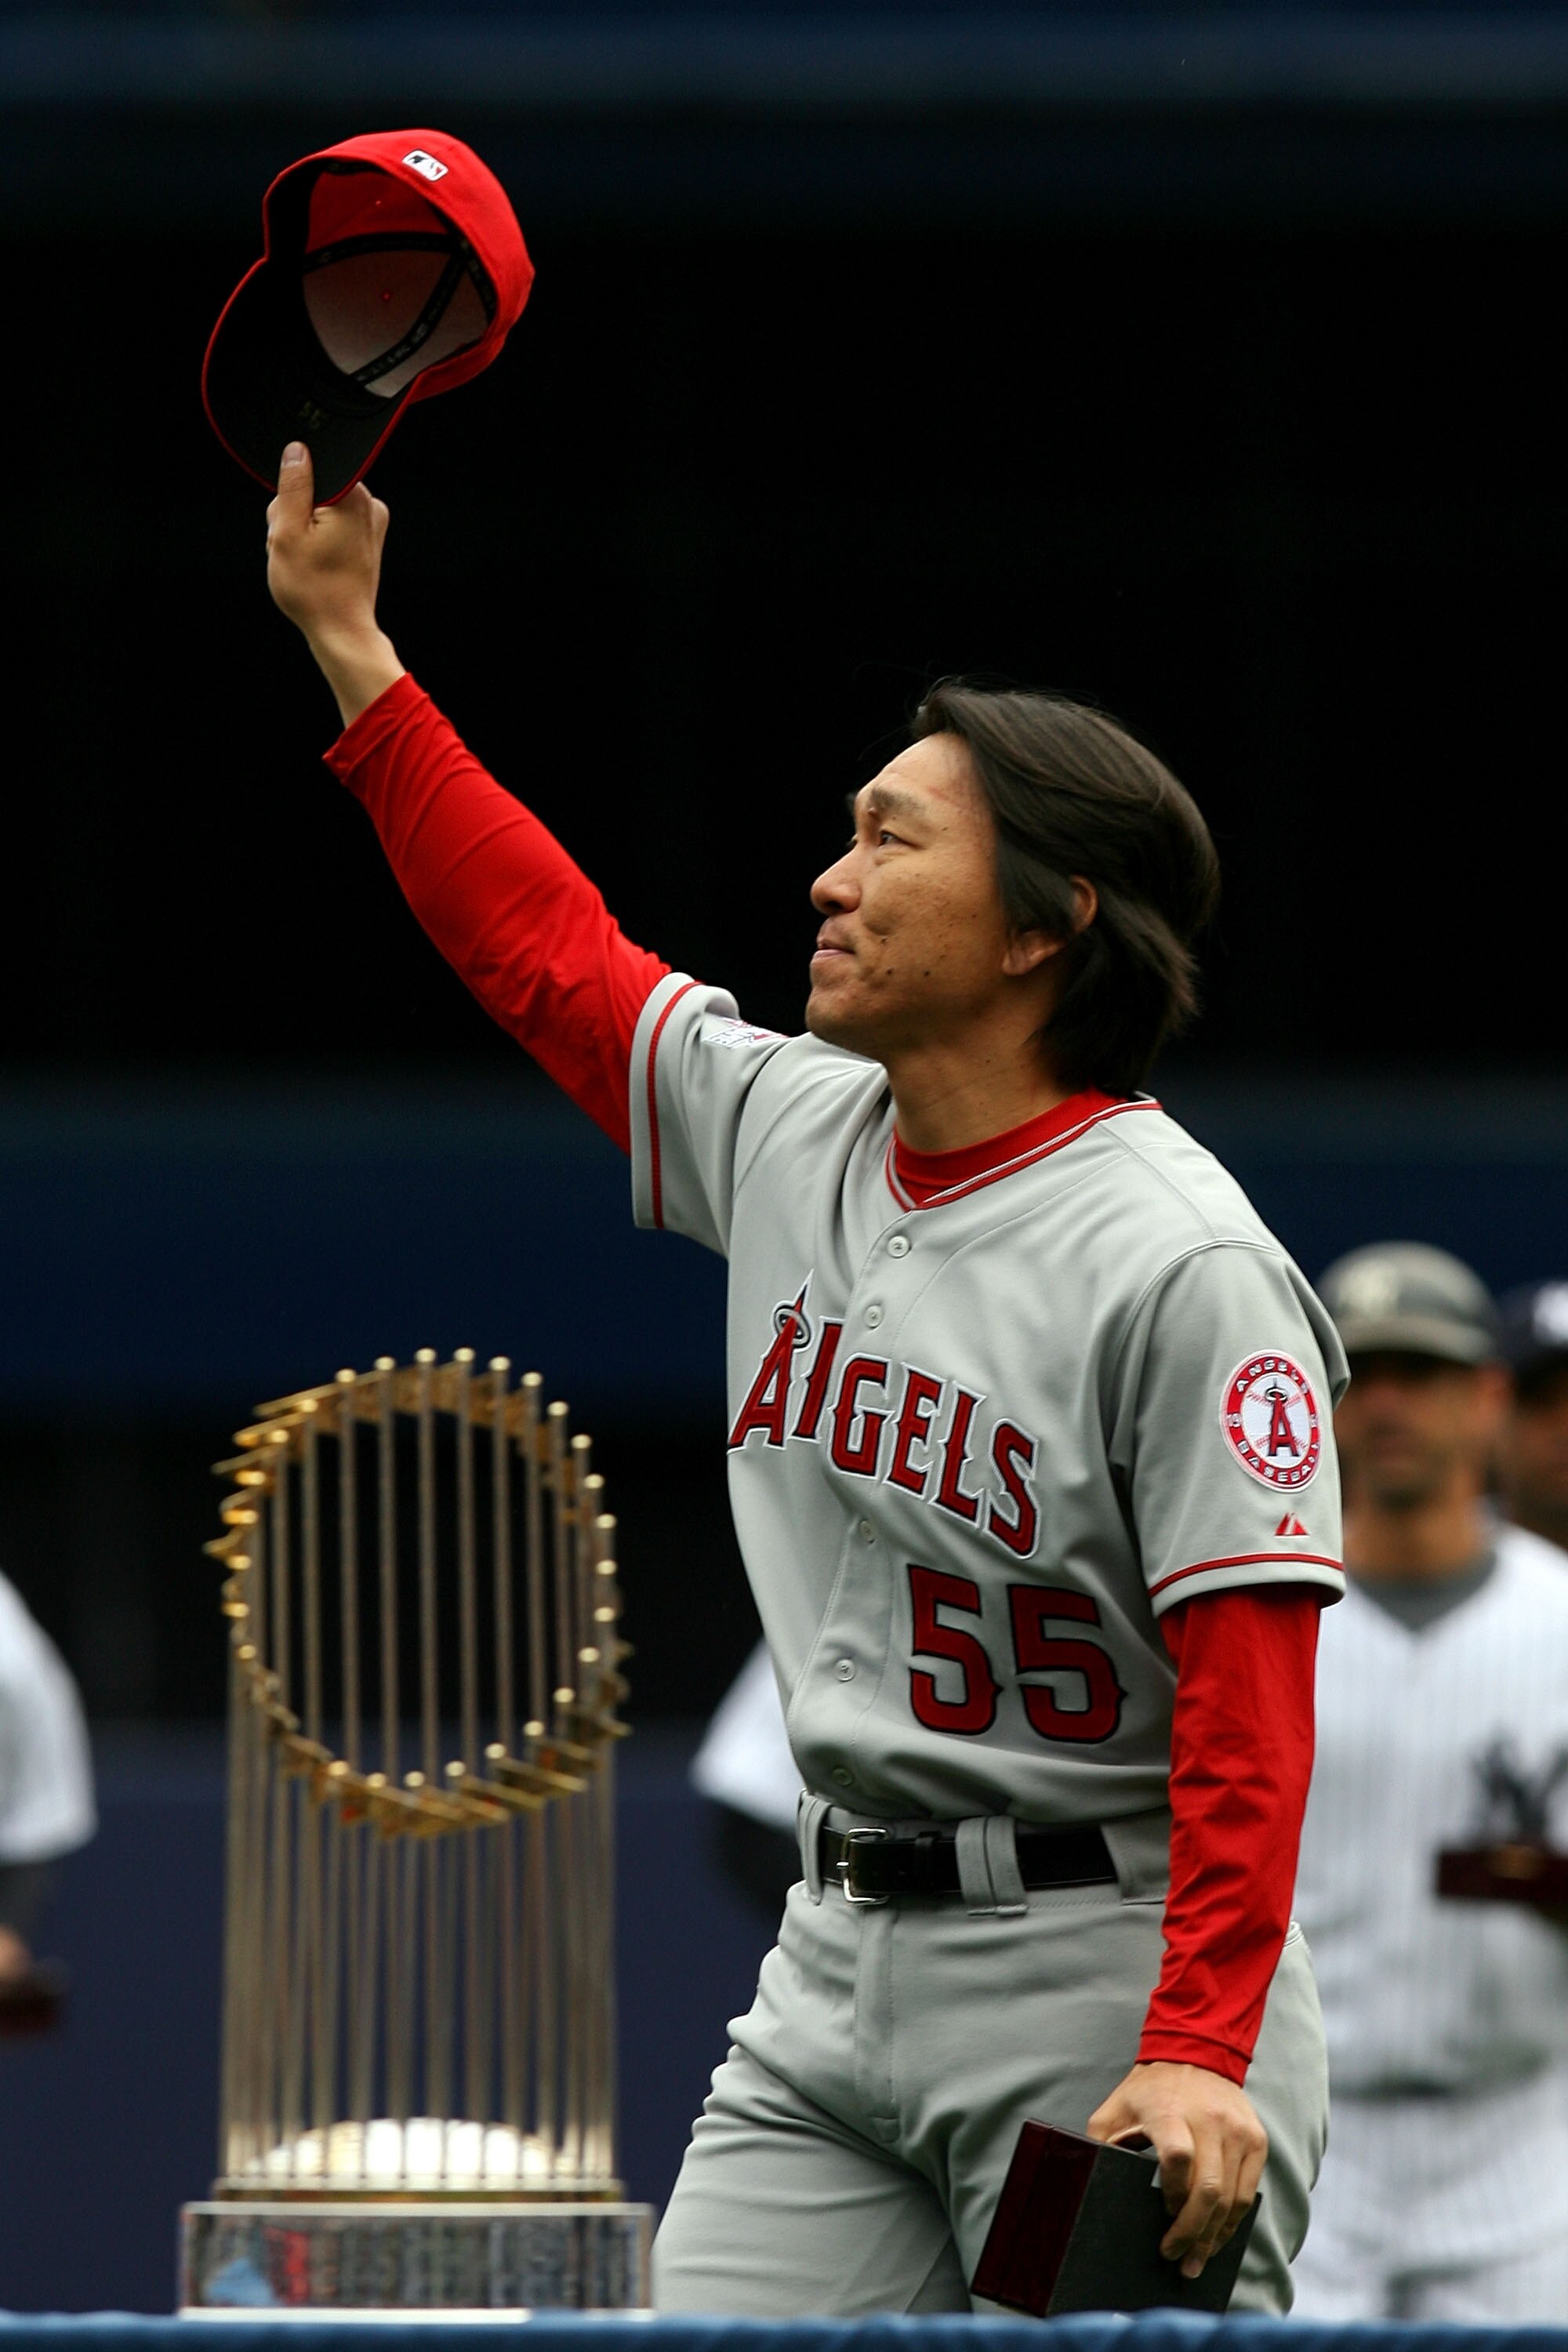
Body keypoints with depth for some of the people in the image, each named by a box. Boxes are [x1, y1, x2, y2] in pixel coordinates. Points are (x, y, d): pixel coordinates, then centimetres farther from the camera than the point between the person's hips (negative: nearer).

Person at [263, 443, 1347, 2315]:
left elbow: (1250, 1702, -19)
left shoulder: (1181, 1264, -13)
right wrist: (345, 640, 24)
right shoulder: (790, 1134, 10)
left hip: (1098, 1979, -7)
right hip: (831, 1973, 7)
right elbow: (542, 944, 25)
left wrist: (1197, 2059, -27)